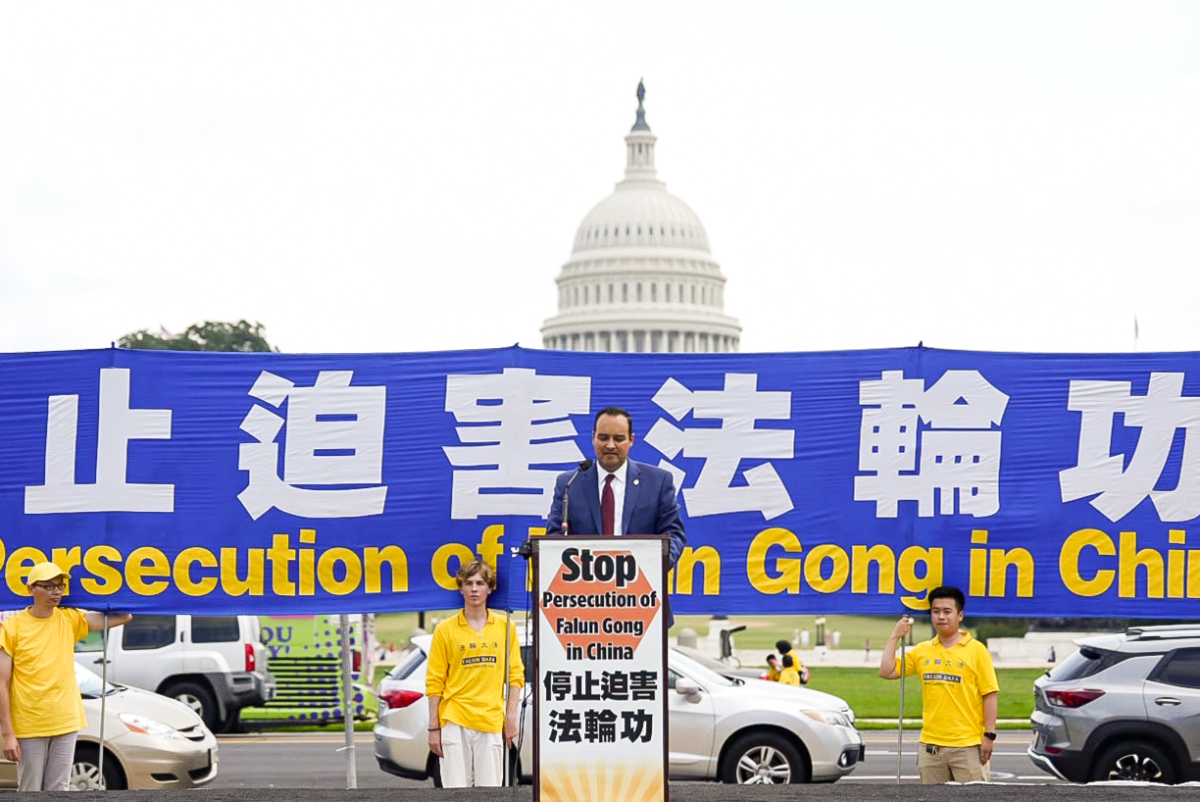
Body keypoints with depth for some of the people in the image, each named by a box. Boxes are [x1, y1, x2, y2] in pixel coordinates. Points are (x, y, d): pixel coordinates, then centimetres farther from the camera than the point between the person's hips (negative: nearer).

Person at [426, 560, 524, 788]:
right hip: (454, 721, -1)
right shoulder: (445, 630, 5)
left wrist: (511, 716, 1)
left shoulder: (505, 626, 10)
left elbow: (515, 674, 11)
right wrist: (434, 728, -1)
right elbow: (434, 682, 4)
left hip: (491, 722, 1)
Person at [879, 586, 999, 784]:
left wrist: (989, 736, -10)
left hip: (968, 745, -4)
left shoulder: (976, 650, -2)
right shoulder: (922, 651, 11)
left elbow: (990, 694, -4)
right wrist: (895, 636, 6)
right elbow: (887, 672, 11)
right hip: (930, 746, 4)